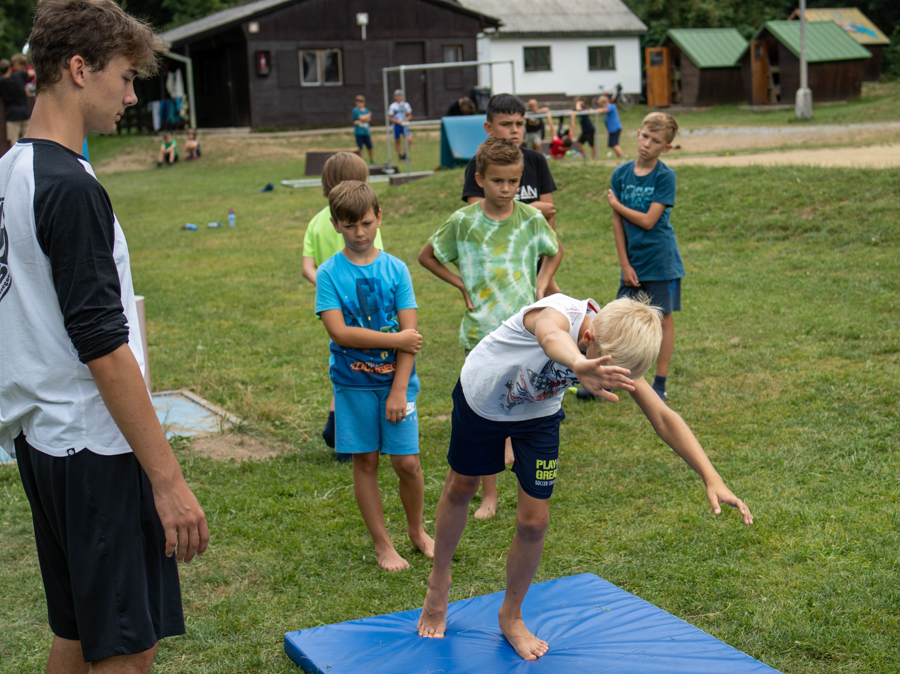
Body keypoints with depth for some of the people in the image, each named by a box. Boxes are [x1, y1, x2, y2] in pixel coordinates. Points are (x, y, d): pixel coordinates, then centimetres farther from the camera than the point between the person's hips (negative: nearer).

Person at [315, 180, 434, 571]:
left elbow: (410, 333, -5)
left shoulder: (395, 269, -1)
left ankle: (416, 529, 26)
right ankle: (382, 543, 22)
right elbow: (339, 332, -14)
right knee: (365, 461, 7)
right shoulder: (329, 273, -4)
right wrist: (395, 339, -12)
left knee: (406, 461, 0)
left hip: (397, 380, 0)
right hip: (354, 382, 0)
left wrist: (399, 390, -12)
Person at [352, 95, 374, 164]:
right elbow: (361, 118, -14)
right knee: (360, 148, -3)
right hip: (359, 132, -5)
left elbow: (369, 119, -1)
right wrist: (368, 115, 3)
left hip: (366, 131, 5)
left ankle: (371, 160, 21)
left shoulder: (366, 110, 11)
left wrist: (359, 121, -13)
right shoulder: (355, 110, -4)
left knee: (370, 146, 7)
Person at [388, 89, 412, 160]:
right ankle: (400, 155, 19)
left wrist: (406, 120, -11)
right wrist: (397, 121, -16)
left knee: (409, 139, -16)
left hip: (404, 125, 1)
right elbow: (390, 118, -1)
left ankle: (405, 154, 0)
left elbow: (410, 115, 9)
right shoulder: (392, 106, -2)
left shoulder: (406, 105, 4)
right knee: (397, 141, 5)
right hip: (396, 125, -1)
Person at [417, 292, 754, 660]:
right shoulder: (558, 314, -42)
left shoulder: (617, 350, -27)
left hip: (539, 413, 3)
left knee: (533, 521, -1)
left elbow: (663, 418, -24)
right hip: (481, 396, -3)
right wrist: (579, 366, -93)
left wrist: (712, 479, -34)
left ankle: (511, 616, 25)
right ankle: (439, 581, 45)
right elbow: (550, 338, -69)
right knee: (461, 488, 18)